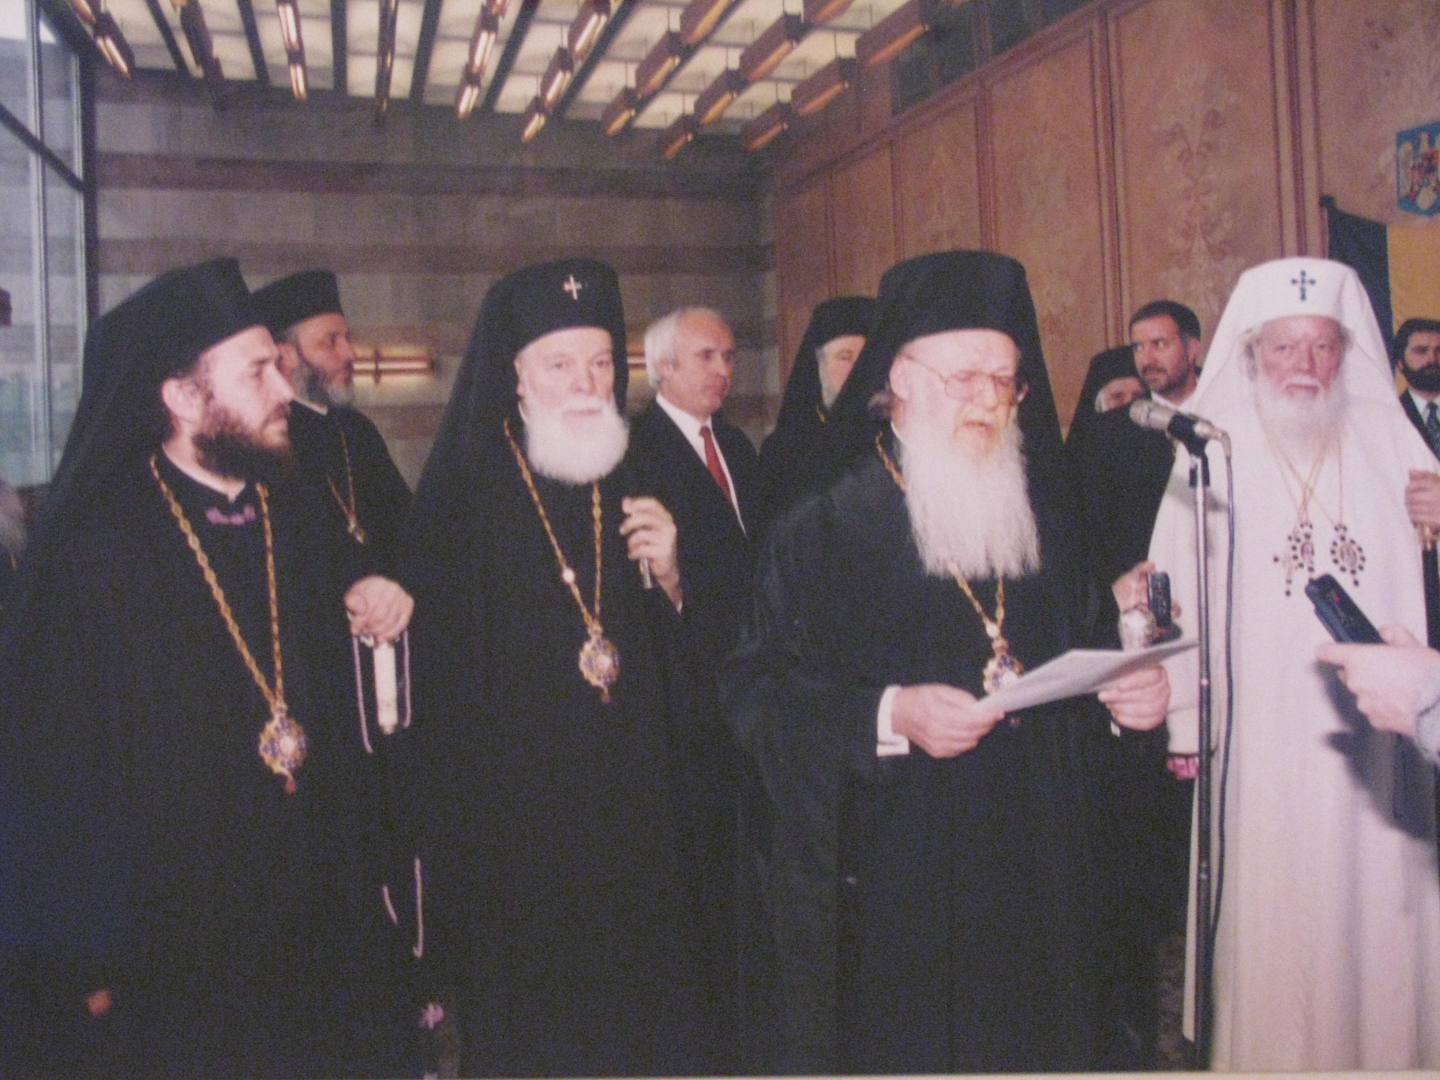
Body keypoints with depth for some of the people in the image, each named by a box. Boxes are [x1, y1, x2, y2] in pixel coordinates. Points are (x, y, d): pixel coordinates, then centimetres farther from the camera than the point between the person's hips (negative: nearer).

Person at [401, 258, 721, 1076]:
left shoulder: (637, 491, 6)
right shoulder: (465, 497, -8)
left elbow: (682, 662, 10)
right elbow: (440, 682, -8)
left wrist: (668, 577, -9)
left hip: (635, 816, 4)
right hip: (512, 820, -4)